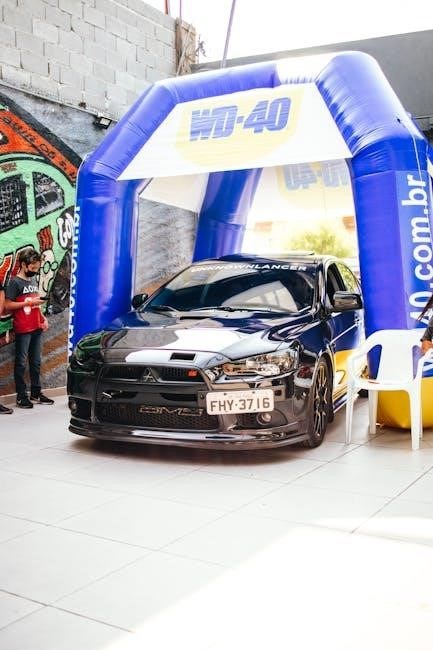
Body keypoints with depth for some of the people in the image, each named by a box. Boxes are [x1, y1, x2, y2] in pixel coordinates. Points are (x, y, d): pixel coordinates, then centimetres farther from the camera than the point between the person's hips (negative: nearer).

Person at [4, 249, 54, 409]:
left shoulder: (33, 280, 15)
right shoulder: (15, 282, -7)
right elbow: (8, 305, -13)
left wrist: (43, 317, 9)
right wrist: (30, 302, -17)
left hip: (36, 327, 7)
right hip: (23, 329, -7)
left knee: (36, 362, 12)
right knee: (21, 363, -1)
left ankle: (36, 393, 21)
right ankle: (21, 397, 4)